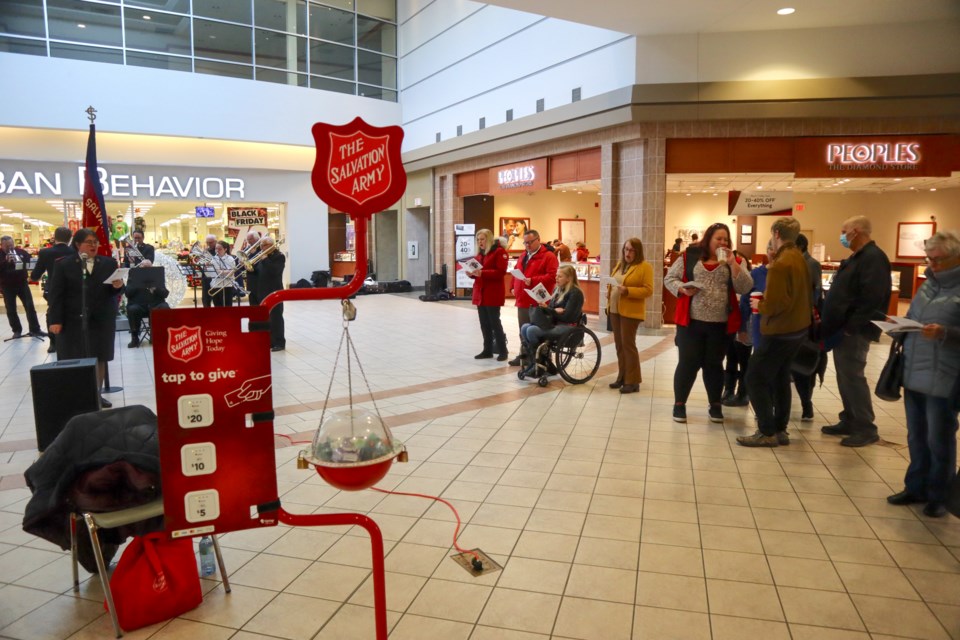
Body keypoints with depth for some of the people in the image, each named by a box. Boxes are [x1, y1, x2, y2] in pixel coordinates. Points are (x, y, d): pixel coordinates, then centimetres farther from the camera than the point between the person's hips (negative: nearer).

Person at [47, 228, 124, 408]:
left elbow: (115, 291, 9)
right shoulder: (63, 264, 1)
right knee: (74, 359, 2)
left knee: (99, 358, 7)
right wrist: (55, 320, -10)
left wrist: (117, 287, -16)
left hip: (102, 319, 3)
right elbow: (56, 294, -3)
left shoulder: (109, 263, 8)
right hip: (73, 320, -2)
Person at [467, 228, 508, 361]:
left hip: (493, 294, -7)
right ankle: (488, 350, 16)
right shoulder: (480, 253, 17)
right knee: (484, 323, 9)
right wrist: (472, 273, -1)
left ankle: (503, 351, 3)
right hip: (480, 293, 8)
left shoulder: (499, 251, -7)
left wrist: (482, 273, -25)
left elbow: (500, 272, -17)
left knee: (494, 322, -5)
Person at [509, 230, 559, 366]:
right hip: (522, 300, 8)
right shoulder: (523, 256, 19)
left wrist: (533, 281, -24)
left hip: (538, 302, -8)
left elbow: (552, 277, -17)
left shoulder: (548, 256, -7)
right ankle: (524, 355, 25)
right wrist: (514, 287, 10)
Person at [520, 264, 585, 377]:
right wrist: (554, 311, -10)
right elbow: (551, 308, 14)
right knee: (524, 328, -12)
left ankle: (539, 363, -8)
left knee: (532, 331, -24)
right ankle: (534, 362, -10)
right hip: (555, 324, 9)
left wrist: (547, 308, -15)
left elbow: (566, 316, -17)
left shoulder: (575, 293, -11)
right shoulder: (558, 290, 15)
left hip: (568, 327, -9)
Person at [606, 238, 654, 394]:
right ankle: (622, 377, 19)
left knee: (628, 344, -7)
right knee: (619, 344, 10)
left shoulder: (645, 267, -8)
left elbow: (648, 290, -14)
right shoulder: (620, 264, 16)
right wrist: (609, 291, 6)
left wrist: (627, 291, -24)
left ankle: (632, 381, 0)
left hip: (630, 311, -7)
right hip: (615, 309, 7)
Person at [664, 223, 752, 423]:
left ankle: (715, 405, 27)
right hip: (691, 322, -1)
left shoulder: (735, 262, 5)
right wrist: (682, 288, -15)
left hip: (720, 325, 2)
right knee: (688, 363, 2)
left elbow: (745, 288, -6)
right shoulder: (689, 257, 2)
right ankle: (679, 404, 16)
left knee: (714, 364, 12)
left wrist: (732, 263, -14)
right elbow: (669, 278, 4)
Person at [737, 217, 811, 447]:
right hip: (798, 327, 10)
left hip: (780, 330, -10)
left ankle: (767, 433, 0)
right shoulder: (798, 258, 9)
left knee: (756, 379, -3)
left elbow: (774, 305, -26)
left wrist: (759, 305, -7)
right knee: (780, 377, 17)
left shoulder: (780, 264, -22)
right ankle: (780, 430, 22)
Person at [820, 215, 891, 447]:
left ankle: (866, 428, 2)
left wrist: (851, 327, -22)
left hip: (855, 331, -10)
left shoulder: (874, 258, -15)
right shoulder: (857, 257, 18)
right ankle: (850, 421, 23)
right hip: (843, 329, 10)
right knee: (845, 377, 14)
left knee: (852, 377, -6)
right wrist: (832, 323, 15)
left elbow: (871, 298, -24)